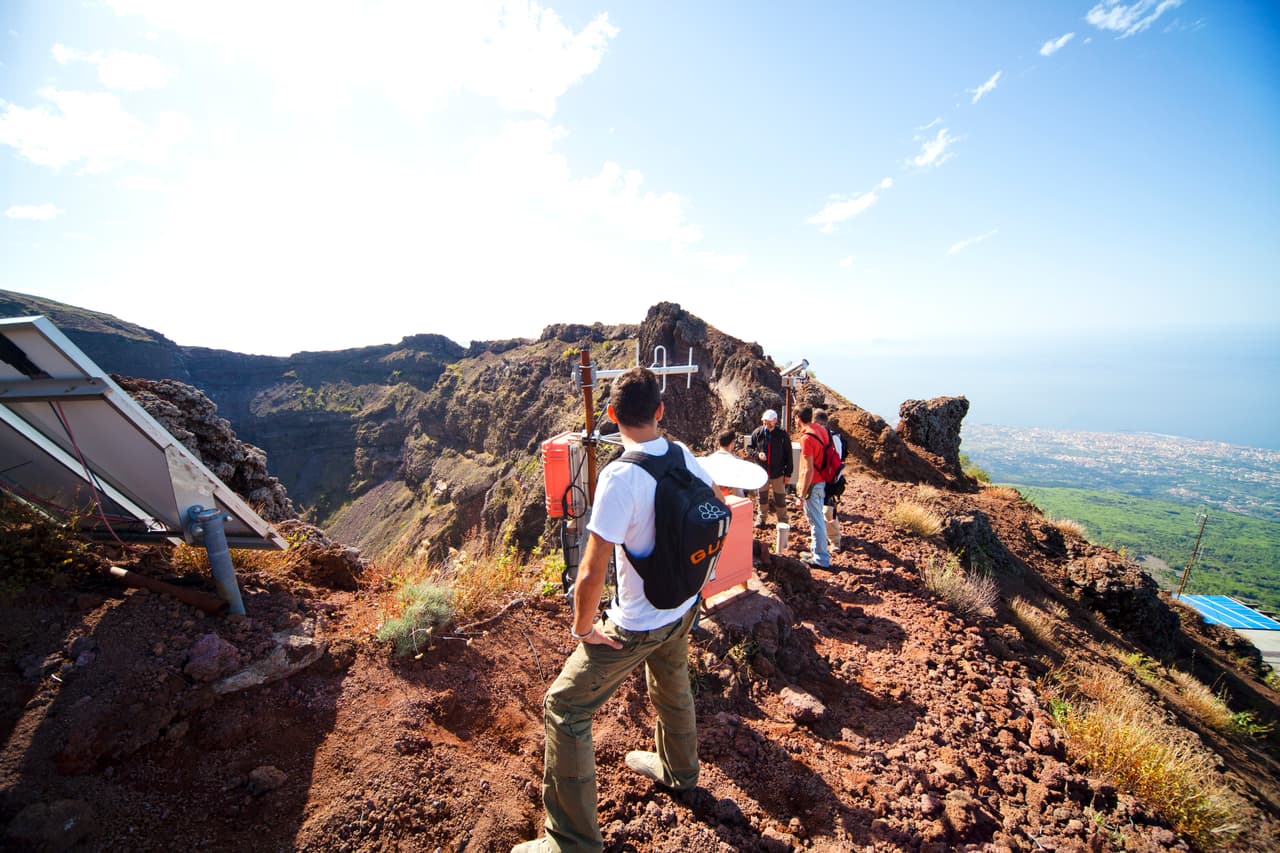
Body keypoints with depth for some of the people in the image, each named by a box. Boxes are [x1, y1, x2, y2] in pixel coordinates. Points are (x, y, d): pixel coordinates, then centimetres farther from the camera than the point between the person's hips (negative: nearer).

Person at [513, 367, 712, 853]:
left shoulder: (620, 476, -30)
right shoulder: (683, 455, -9)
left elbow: (591, 575, -30)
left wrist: (582, 628, -11)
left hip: (637, 626, -7)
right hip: (684, 609, 7)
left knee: (564, 709, 10)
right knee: (672, 687, 32)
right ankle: (678, 771, 59)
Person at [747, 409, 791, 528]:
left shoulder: (782, 434, -9)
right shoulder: (757, 432, -5)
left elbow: (788, 454, -4)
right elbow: (749, 447, 6)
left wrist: (788, 473, -4)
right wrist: (757, 454, -16)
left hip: (778, 472, -2)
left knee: (780, 498, 9)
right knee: (761, 496, 15)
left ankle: (782, 521, 23)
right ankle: (761, 517, 31)